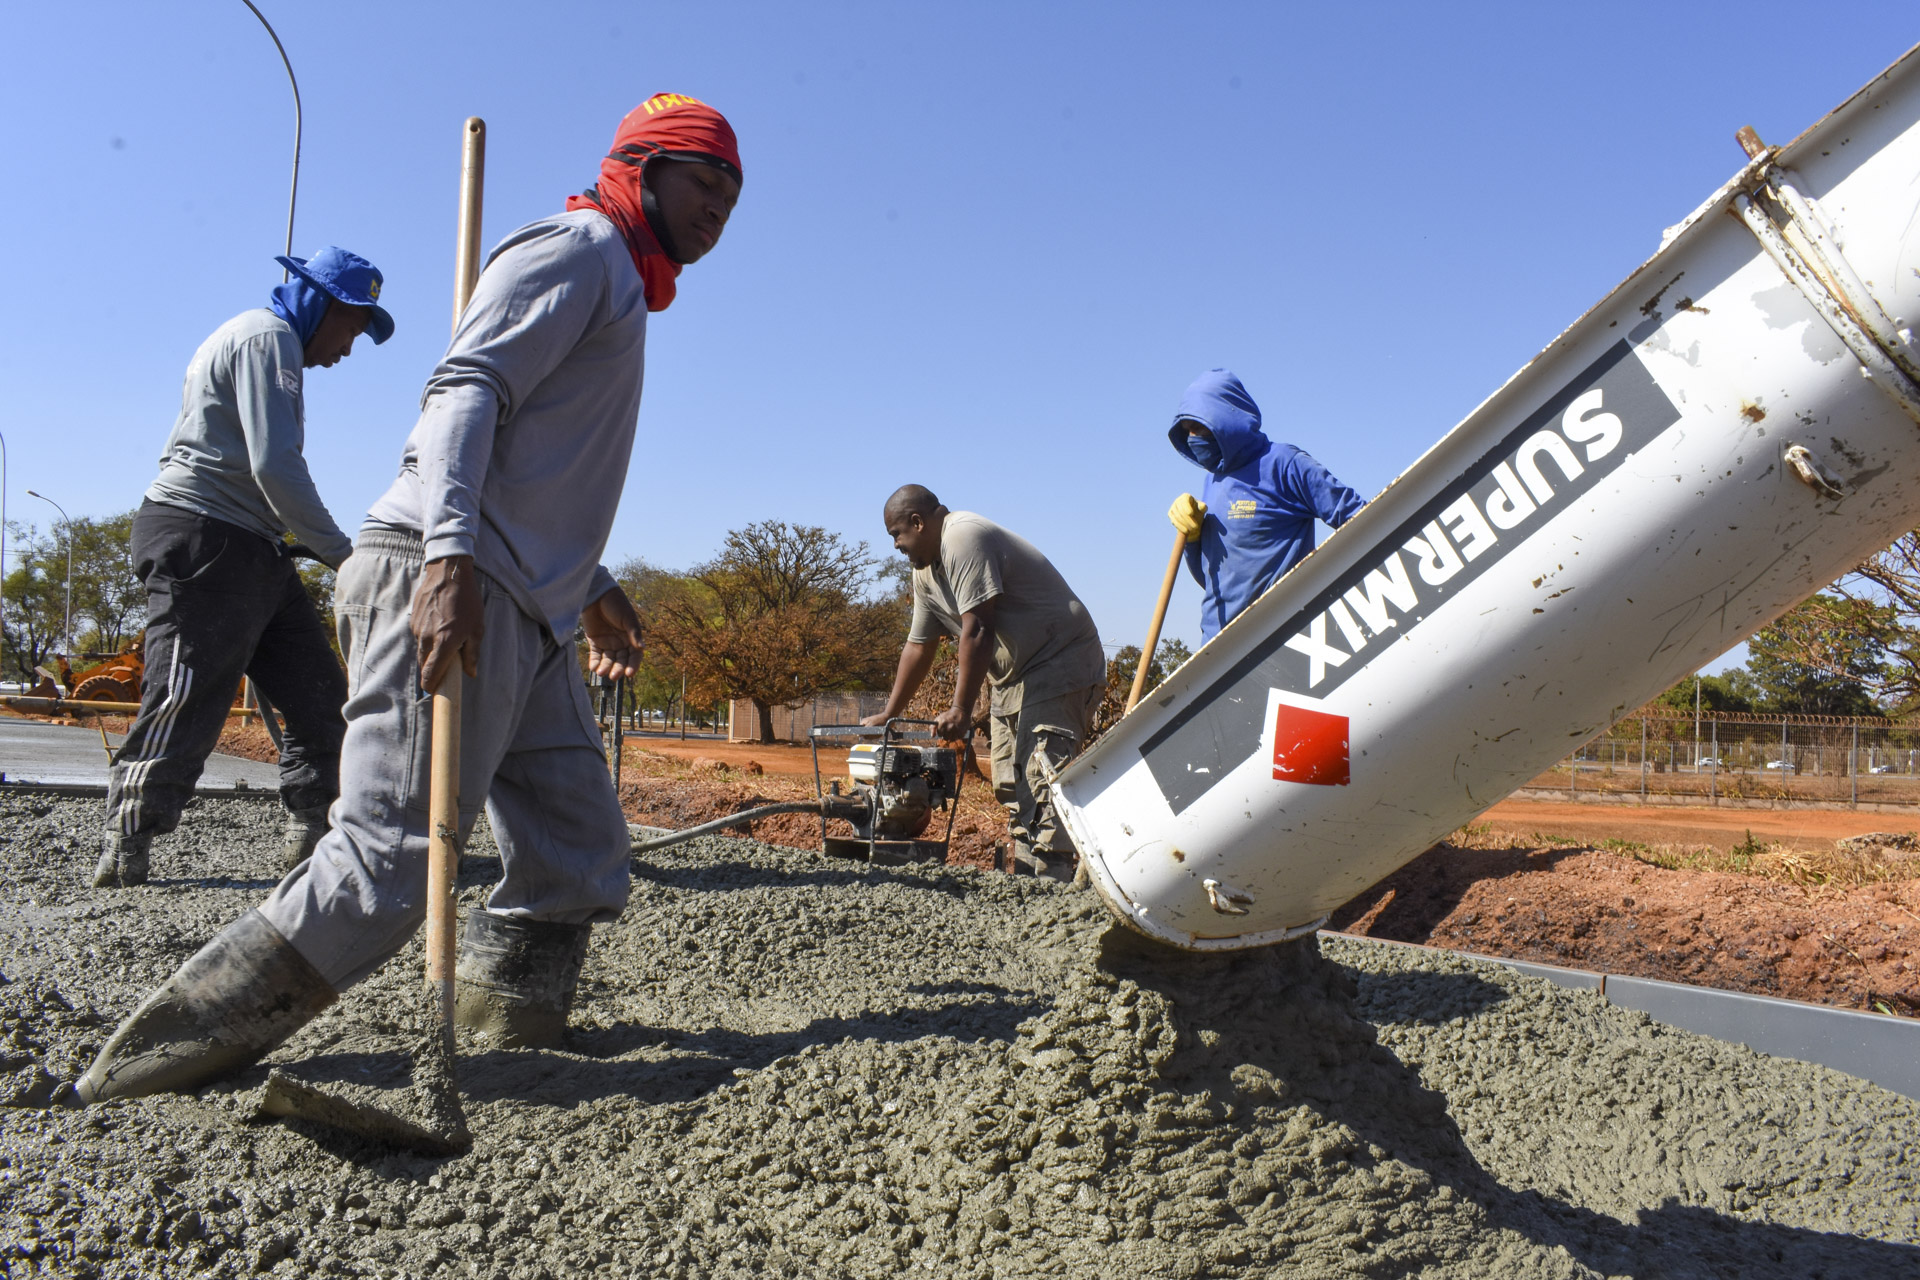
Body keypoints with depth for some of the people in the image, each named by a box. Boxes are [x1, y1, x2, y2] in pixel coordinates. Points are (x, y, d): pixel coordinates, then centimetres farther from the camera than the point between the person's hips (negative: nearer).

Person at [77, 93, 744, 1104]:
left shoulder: (616, 289, 30)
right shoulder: (578, 246, 1)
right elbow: (464, 389, -15)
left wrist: (593, 586, 31)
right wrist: (451, 550, -28)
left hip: (520, 614, 11)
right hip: (445, 586, -10)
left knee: (582, 863, 7)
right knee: (388, 865, -15)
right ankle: (149, 1070, -5)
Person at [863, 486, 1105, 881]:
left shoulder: (964, 539, -18)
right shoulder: (925, 570, 14)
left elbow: (977, 631, -24)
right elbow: (919, 647, 18)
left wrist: (961, 710, -23)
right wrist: (887, 715, 18)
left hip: (1060, 667, -10)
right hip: (1013, 678, 11)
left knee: (1040, 780, -19)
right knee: (1011, 784, 9)